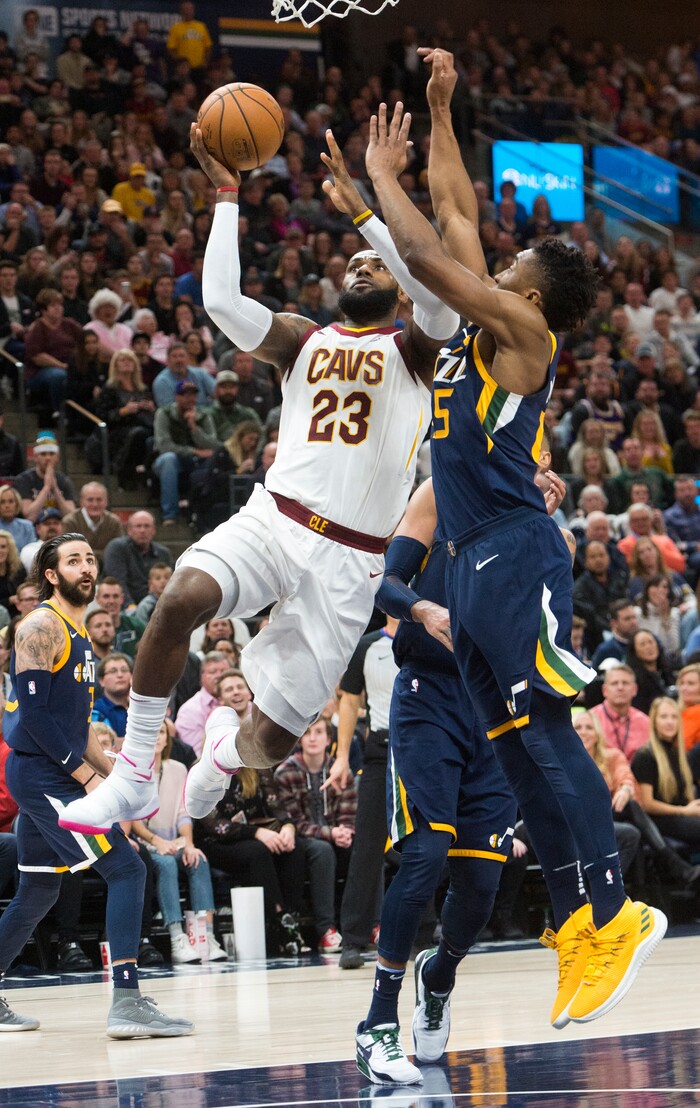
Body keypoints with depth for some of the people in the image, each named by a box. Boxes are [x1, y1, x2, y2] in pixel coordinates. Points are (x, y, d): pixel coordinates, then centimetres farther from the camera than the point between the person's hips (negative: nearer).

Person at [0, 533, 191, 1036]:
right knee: (126, 870, -14)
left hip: (50, 780, 10)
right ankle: (126, 1003, -18)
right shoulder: (42, 627, -12)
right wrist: (86, 775, -18)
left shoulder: (79, 636, 18)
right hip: (41, 775, -10)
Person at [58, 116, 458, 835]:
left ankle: (221, 751, 38)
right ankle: (132, 781, -20)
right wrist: (227, 197, -2)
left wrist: (362, 208, -17)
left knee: (273, 737, -2)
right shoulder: (303, 340, 16)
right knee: (181, 597, -33)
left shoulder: (413, 348, 8)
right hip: (273, 519, 2)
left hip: (346, 559, -2)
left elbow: (438, 295, -16)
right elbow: (221, 301, -1)